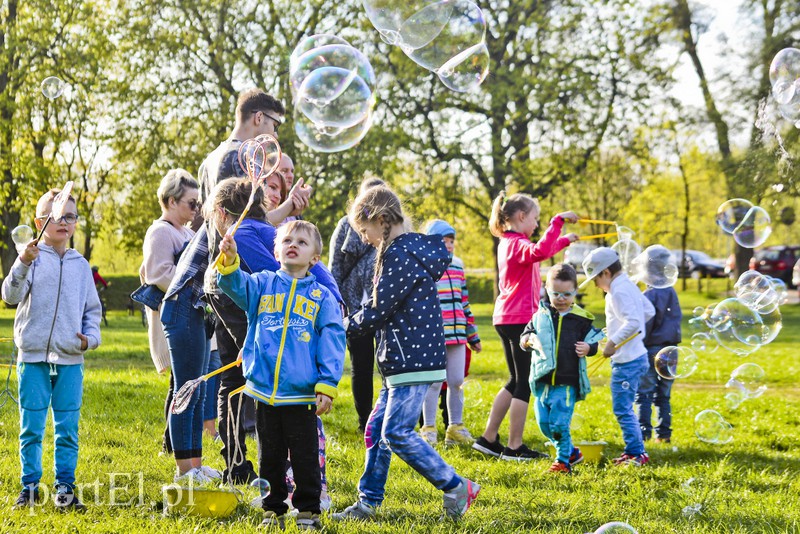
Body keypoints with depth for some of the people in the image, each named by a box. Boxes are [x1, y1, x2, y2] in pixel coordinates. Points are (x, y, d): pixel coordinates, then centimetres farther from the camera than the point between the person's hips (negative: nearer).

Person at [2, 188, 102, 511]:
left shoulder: (80, 265, 11)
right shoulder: (32, 258, 0)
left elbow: (92, 309, 18)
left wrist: (90, 337, 1)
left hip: (70, 360, 3)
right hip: (33, 357, -3)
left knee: (68, 429, 3)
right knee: (31, 427, 1)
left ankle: (65, 489, 10)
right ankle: (29, 487, 11)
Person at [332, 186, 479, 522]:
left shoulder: (398, 254, -16)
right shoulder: (415, 248, 16)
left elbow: (378, 312, -15)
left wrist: (347, 327, 2)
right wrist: (357, 323, 12)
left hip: (413, 360, -11)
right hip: (404, 359, 11)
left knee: (396, 433, -11)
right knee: (377, 428, 12)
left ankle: (455, 488, -4)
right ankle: (368, 501, 17)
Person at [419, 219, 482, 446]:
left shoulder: (458, 268, 15)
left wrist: (473, 335, 22)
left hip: (457, 334, 6)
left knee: (456, 381, 9)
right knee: (434, 382, -2)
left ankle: (456, 427, 19)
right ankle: (428, 429, 8)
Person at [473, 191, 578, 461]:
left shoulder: (508, 243, 15)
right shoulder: (516, 244, -15)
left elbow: (539, 252, 36)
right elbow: (539, 252, -39)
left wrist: (564, 241, 41)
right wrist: (557, 221, -33)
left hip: (506, 319, 10)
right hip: (520, 319, -10)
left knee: (516, 381, 17)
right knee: (524, 384, -3)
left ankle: (488, 439, 18)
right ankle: (514, 447, 0)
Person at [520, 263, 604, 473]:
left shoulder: (580, 318, 0)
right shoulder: (541, 315, 7)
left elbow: (592, 342, 7)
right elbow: (524, 337, 13)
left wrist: (588, 348, -15)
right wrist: (530, 340, -10)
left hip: (567, 383, -4)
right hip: (543, 381, 4)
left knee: (559, 423, -10)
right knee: (544, 423, 8)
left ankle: (563, 460, 7)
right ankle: (571, 451, 27)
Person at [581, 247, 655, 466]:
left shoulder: (618, 292, -17)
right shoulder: (629, 286, 13)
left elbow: (634, 322, -27)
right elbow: (649, 311, 21)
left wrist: (613, 341, -23)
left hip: (626, 362, -11)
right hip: (637, 356, 11)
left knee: (622, 409, -6)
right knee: (624, 408, 17)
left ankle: (636, 453, -2)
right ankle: (634, 451, 21)